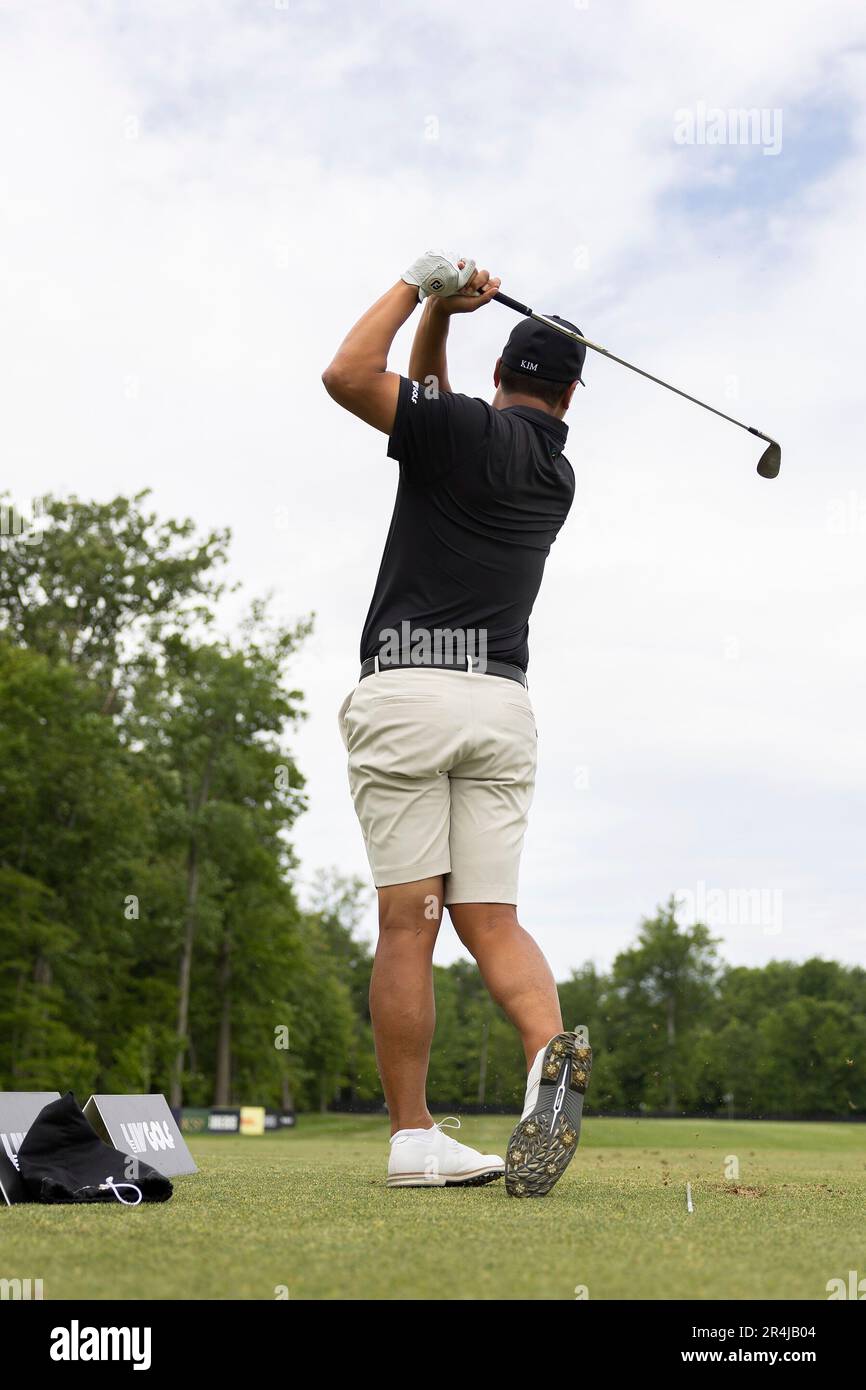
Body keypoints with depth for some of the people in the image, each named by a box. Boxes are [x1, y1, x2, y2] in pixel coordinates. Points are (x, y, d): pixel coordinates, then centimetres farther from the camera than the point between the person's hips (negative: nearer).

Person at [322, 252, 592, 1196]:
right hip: (502, 701, 5)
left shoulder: (470, 427, 0)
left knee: (407, 924, -3)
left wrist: (424, 293, 5)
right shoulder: (559, 477, 20)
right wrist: (437, 315, 22)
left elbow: (347, 376, -5)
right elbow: (426, 405, 31)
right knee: (490, 919, 6)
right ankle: (550, 1049, -21)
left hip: (407, 691, -5)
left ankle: (414, 1138, -2)